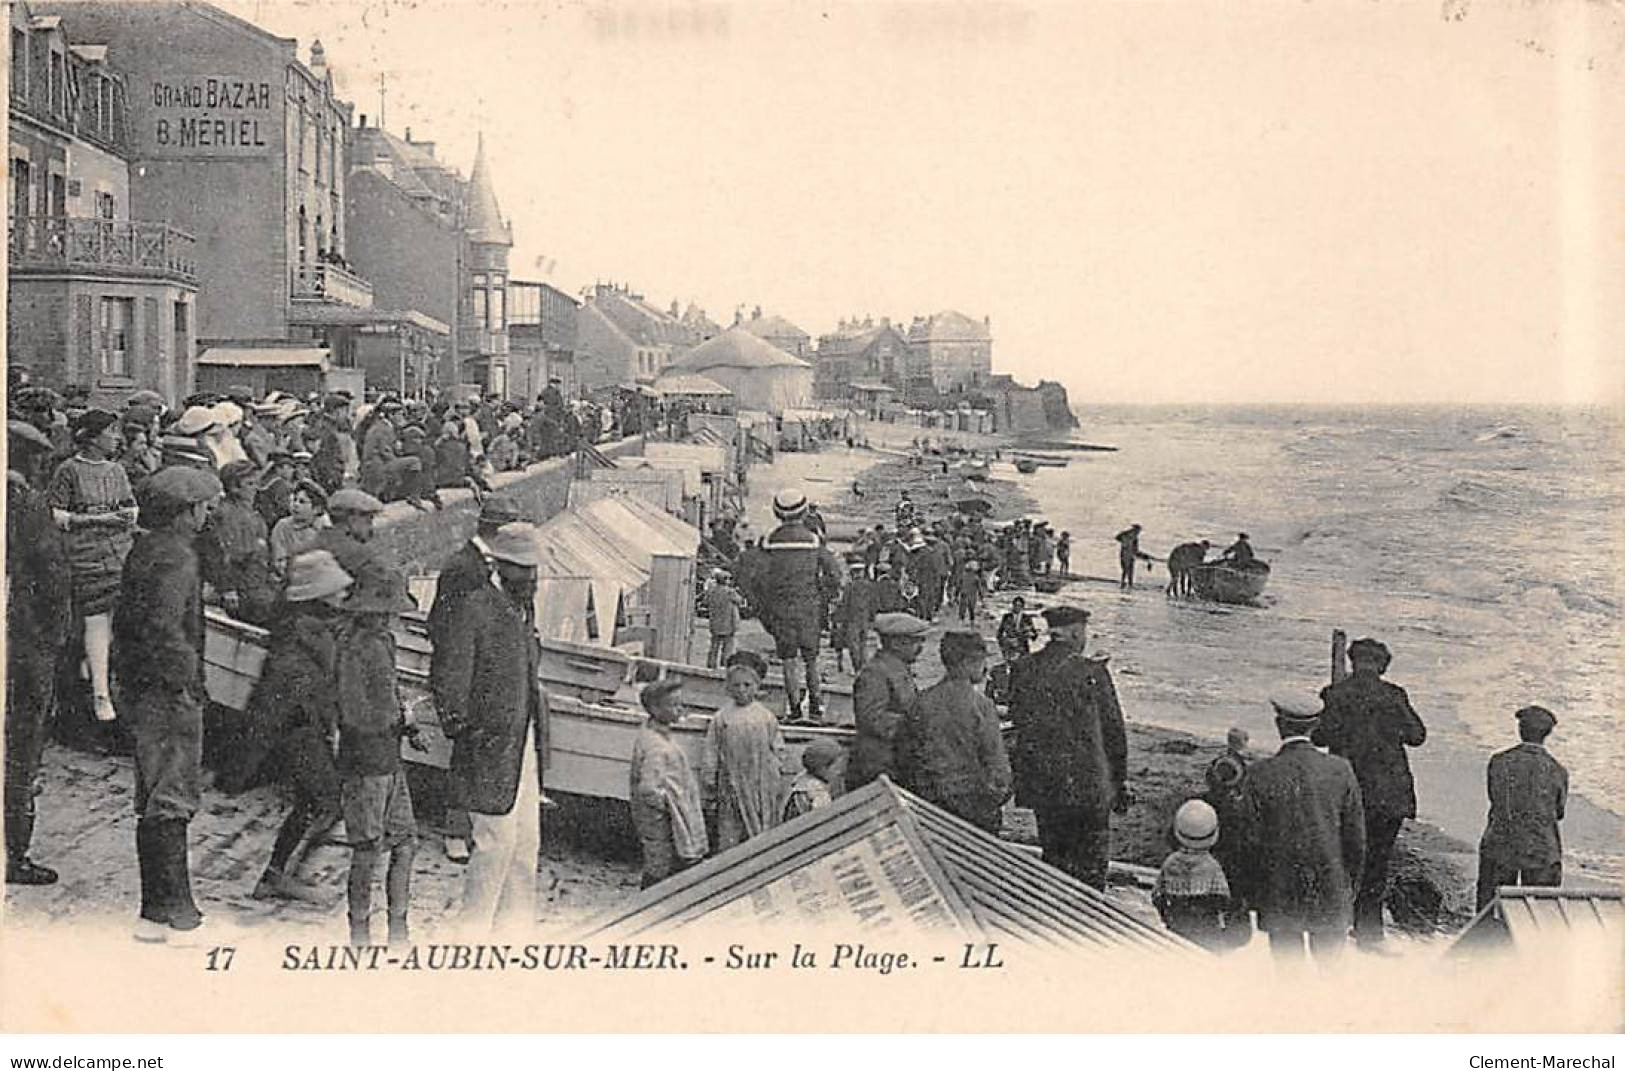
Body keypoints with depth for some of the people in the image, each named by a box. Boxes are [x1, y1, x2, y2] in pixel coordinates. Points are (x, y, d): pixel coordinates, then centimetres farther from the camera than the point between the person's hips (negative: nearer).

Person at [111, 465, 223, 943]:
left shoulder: (142, 549, 15)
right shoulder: (174, 557, -17)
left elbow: (125, 618, 20)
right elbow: (164, 628, -26)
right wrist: (185, 682, -20)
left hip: (140, 689, 10)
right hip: (168, 694, -10)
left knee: (155, 800, 14)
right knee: (170, 801, -7)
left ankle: (168, 905, 22)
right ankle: (163, 913, -5)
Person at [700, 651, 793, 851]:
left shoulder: (766, 718, 3)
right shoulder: (720, 719, 0)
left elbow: (778, 752, 11)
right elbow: (709, 758, 3)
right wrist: (708, 794, 3)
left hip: (762, 788, 1)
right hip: (731, 788, -1)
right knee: (728, 840, -3)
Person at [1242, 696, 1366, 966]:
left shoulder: (1260, 774, -11)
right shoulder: (1341, 771, -6)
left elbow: (1250, 839, -6)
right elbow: (1356, 839, -1)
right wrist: (1350, 884, 13)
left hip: (1280, 895, -1)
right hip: (1332, 893, 1)